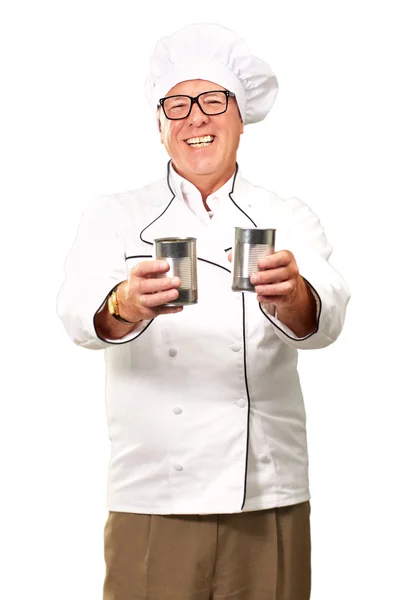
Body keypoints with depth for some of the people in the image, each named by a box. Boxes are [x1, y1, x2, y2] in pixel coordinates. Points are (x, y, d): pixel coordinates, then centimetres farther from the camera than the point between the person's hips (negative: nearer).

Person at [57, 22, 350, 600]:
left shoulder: (289, 220, 5)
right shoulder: (114, 217, 5)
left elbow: (324, 319, -14)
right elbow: (80, 312, -14)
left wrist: (292, 297, -38)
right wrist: (126, 306, -37)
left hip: (270, 499, 1)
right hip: (152, 498, -1)